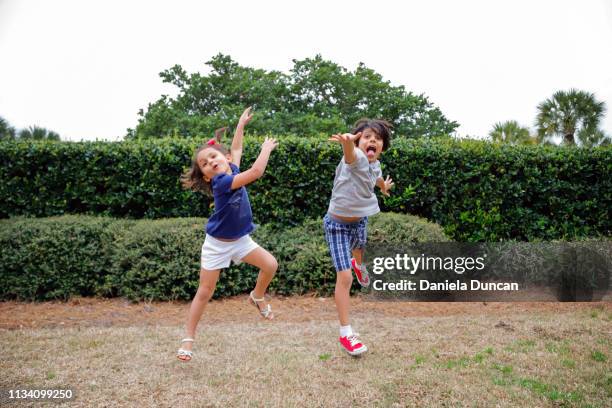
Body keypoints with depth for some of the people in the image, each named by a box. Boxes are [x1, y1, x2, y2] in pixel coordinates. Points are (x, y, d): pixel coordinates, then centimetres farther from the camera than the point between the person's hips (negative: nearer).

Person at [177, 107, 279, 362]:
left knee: (270, 265, -8)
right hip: (217, 244, -6)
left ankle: (257, 297, 21)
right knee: (205, 292, -2)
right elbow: (256, 172, -36)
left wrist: (241, 123, 21)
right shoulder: (220, 182, -27)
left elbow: (236, 149, 16)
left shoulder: (232, 171, -6)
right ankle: (188, 339, 10)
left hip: (241, 240, 6)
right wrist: (267, 148, -24)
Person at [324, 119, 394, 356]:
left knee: (360, 249, 36)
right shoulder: (357, 159, -28)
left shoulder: (375, 165, -4)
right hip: (338, 224, -7)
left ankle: (358, 265, 75)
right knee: (344, 277, -11)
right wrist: (347, 140, -79)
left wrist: (384, 187, 45)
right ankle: (346, 334, -2)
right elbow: (350, 152, -55)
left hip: (360, 220, 7)